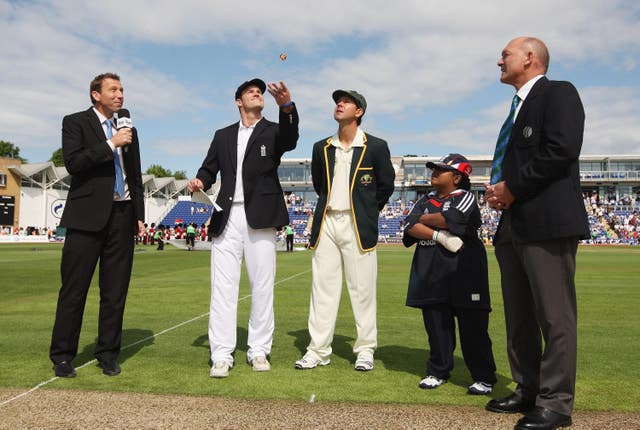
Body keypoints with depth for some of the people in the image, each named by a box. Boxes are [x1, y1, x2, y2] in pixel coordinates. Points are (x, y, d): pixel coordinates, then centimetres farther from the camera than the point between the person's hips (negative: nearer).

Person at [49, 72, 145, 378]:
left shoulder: (129, 131, 19)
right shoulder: (75, 122, 5)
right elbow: (73, 163, -10)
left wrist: (139, 215, 13)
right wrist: (111, 144, -12)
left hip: (122, 215, 4)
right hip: (87, 215, -4)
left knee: (116, 290, 5)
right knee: (74, 289, -2)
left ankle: (108, 353, 15)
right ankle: (62, 356, 9)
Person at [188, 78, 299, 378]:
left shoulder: (273, 131, 8)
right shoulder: (223, 136, 18)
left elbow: (290, 140, -14)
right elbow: (210, 168, 16)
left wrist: (286, 105, -33)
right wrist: (200, 182, -8)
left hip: (260, 217, -2)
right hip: (227, 216, 2)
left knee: (262, 286, 3)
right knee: (223, 286, -2)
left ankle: (259, 351, 13)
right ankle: (221, 355, 2)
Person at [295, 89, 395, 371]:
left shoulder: (376, 146, 0)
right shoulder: (322, 147, 11)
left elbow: (386, 185, 8)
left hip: (358, 226, -3)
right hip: (326, 223, 4)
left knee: (362, 289, 1)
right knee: (322, 287, 4)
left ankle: (365, 350, 12)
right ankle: (318, 350, 11)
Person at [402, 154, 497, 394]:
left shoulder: (466, 197, 1)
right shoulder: (426, 201, 17)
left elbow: (450, 219, -17)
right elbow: (410, 226, 0)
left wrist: (425, 219, 0)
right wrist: (439, 235, -15)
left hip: (463, 269, -5)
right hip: (431, 273, 5)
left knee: (473, 327, -1)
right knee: (436, 326, 10)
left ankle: (484, 378, 10)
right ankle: (438, 372, 24)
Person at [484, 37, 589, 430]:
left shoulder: (558, 92, -2)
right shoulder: (518, 107, 24)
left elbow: (562, 150, -18)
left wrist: (513, 189, -13)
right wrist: (497, 190, 3)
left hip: (547, 222, -9)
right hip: (513, 224, 10)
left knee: (555, 317, -4)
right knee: (519, 318, 13)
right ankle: (528, 392, 23)